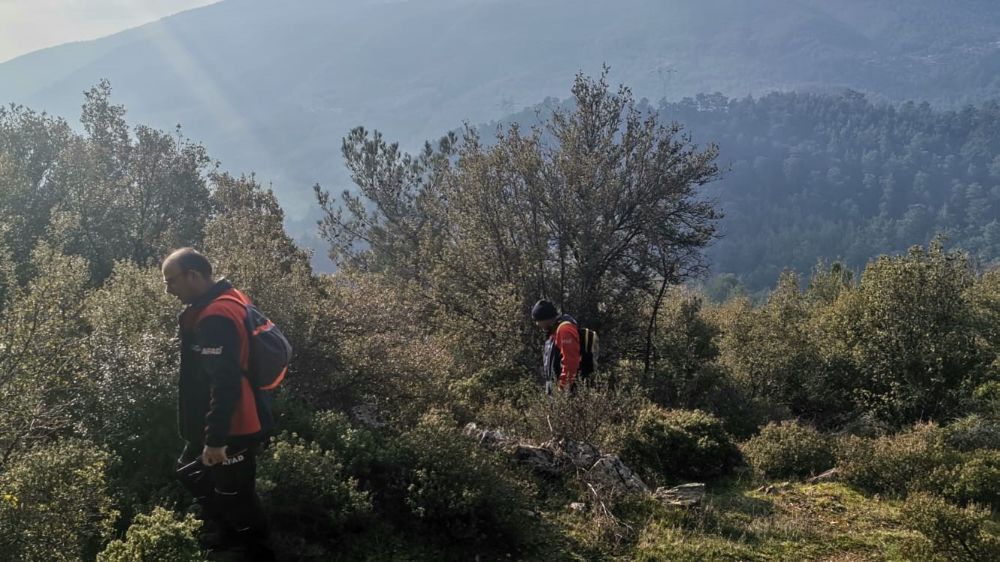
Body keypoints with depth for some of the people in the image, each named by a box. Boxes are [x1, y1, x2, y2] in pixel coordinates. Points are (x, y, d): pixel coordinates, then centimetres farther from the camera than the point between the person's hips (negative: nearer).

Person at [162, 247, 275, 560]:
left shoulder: (214, 319, -27)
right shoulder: (229, 300, 6)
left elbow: (225, 385, -30)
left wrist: (215, 439, -25)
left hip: (232, 429, -11)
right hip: (234, 422, 11)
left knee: (234, 494, 6)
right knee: (191, 473, 25)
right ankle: (231, 533, 40)